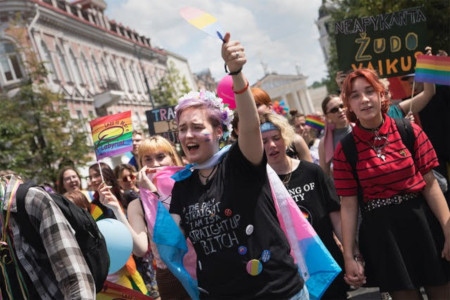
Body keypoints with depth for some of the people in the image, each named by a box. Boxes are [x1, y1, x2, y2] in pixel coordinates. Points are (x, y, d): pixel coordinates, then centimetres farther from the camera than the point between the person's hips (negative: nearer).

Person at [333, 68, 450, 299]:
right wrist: (349, 256, -4)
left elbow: (430, 184, -3)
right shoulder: (345, 150, -4)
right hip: (381, 232, -1)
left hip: (422, 221, 1)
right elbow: (348, 205, -3)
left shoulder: (410, 131, -2)